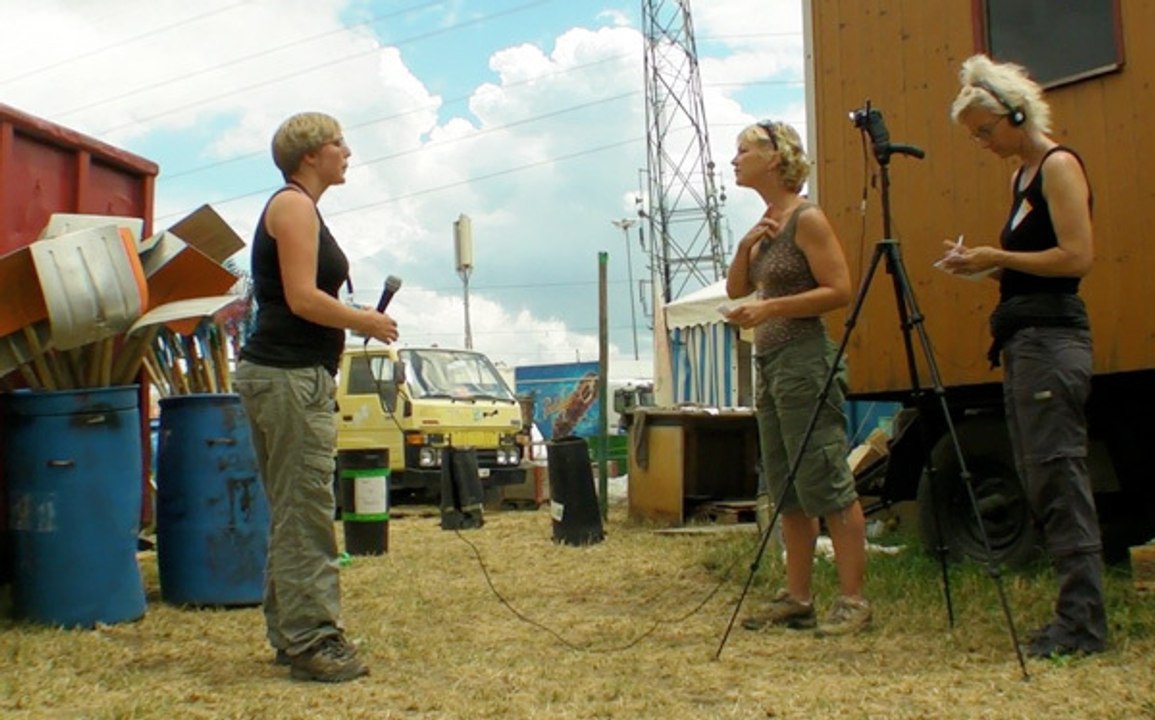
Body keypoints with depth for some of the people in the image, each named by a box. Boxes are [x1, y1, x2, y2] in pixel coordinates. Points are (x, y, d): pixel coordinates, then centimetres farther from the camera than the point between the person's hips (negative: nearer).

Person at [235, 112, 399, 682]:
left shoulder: (297, 206, 21)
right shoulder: (294, 205, -9)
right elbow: (303, 298, -19)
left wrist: (356, 319, 10)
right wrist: (366, 322, -7)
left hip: (292, 375, 11)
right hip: (290, 377, -11)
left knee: (294, 514, 14)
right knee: (305, 514, -8)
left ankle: (291, 634, 21)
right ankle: (310, 641, -3)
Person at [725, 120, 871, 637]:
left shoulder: (806, 218, -9)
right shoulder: (766, 222, 16)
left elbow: (839, 291, -16)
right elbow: (735, 288, 16)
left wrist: (769, 308, -19)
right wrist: (746, 244, 0)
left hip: (804, 361, -9)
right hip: (770, 363, 10)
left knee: (826, 485, -8)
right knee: (787, 491, 11)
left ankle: (853, 600, -2)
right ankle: (797, 599, 17)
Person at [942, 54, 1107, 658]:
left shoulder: (1059, 166, -7)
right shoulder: (1022, 176, 19)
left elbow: (1076, 257, -17)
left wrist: (998, 257, -11)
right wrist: (986, 265, 7)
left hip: (1051, 337, -10)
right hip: (1022, 341, 10)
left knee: (1057, 474, -10)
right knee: (1040, 478, 9)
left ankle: (1083, 622, -5)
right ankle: (1077, 615, 15)